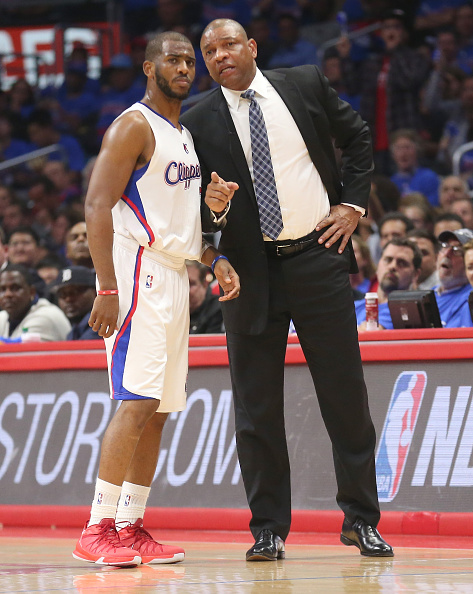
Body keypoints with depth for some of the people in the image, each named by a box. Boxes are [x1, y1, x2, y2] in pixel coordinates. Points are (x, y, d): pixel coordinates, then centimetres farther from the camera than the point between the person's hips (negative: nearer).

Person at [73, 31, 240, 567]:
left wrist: (215, 259, 11)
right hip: (138, 272, -9)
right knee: (137, 402, -16)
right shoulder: (134, 126, -8)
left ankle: (130, 528, 11)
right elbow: (97, 206, -16)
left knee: (157, 410, 7)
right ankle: (97, 531, -17)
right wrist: (107, 289, -24)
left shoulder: (184, 135, 20)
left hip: (174, 278, 9)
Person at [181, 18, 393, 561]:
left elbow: (357, 136, 15)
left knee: (345, 394, 4)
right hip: (251, 269, 0)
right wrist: (213, 207, -18)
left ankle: (361, 520, 14)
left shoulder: (305, 84, 3)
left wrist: (354, 203, 4)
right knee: (256, 406, 1)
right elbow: (194, 204, 5)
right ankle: (268, 529, 9)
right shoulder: (199, 123, 2)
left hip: (319, 257, 0)